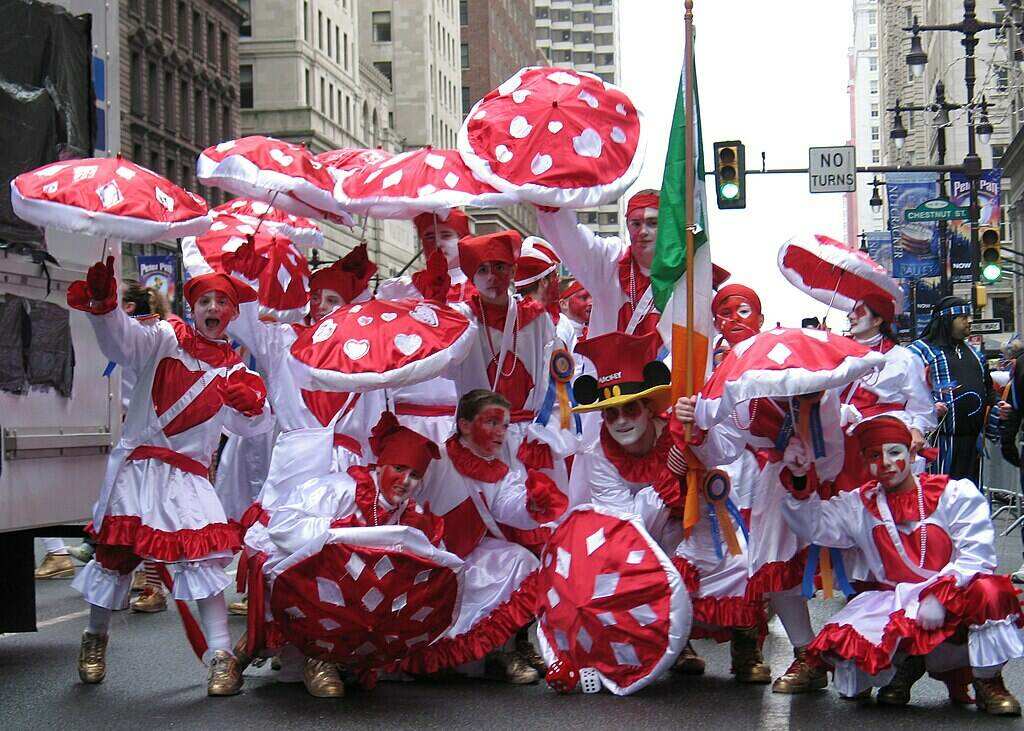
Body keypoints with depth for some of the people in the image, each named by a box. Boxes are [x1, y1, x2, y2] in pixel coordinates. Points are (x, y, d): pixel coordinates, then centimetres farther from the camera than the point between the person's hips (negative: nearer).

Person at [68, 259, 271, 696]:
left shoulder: (233, 369, 7)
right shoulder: (166, 339, -2)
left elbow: (252, 426, 2)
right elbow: (122, 340, -20)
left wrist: (252, 403, -21)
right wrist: (103, 306, -40)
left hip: (187, 475, 1)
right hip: (135, 464, -1)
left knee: (202, 558, -14)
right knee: (115, 553, 10)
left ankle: (221, 655, -11)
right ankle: (95, 639, 32)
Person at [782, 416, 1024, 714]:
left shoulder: (956, 494, 0)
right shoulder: (860, 506, 13)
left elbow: (975, 554, -11)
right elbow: (814, 525, 3)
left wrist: (940, 595, -24)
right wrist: (799, 480, -12)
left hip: (956, 598, -3)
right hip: (895, 605, 3)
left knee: (988, 591, -37)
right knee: (838, 640, -24)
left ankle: (988, 683, -11)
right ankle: (905, 664, 9)